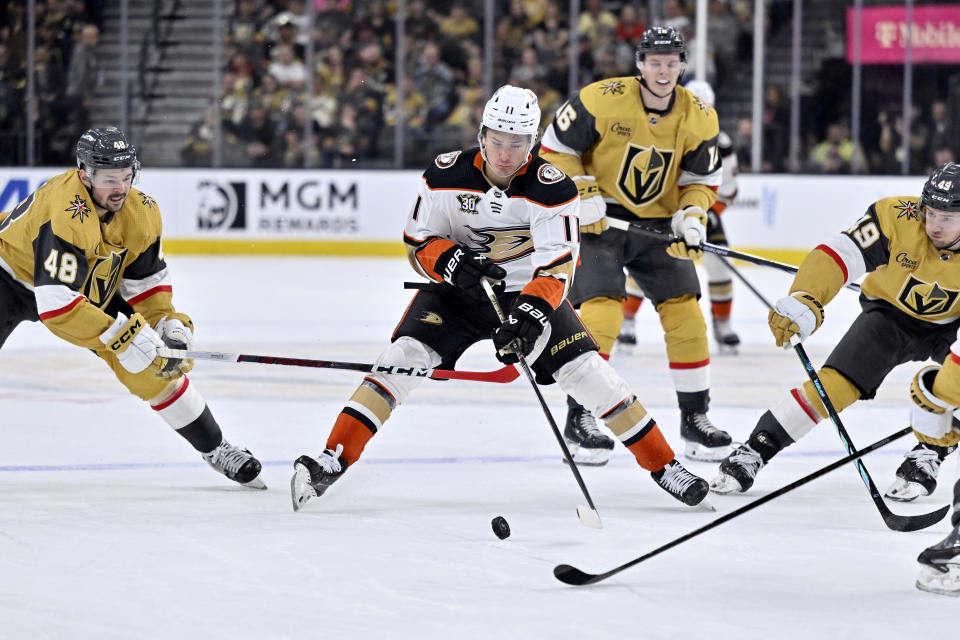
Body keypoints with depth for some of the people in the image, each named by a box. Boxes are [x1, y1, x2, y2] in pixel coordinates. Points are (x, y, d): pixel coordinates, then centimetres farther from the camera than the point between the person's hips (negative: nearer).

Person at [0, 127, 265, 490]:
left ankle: (214, 448, 15)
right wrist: (123, 336, -43)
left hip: (92, 289, 6)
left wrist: (170, 323, -13)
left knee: (153, 365, -1)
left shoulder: (141, 211, -15)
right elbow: (56, 308, -44)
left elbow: (148, 279, 2)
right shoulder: (66, 217, -39)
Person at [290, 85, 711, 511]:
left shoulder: (552, 188, -20)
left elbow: (556, 266, -27)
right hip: (457, 288, 1)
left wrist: (532, 314, -44)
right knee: (404, 357, -21)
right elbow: (418, 243, -8)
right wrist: (453, 263, -29)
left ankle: (662, 465, 1)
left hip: (530, 293, -1)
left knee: (587, 371, -13)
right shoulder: (446, 176, -16)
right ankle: (333, 460, -20)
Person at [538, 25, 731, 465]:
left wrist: (691, 215, -12)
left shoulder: (698, 118, -5)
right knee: (601, 313, -18)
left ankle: (695, 417, 12)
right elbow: (555, 148, -8)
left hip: (658, 226, 4)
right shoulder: (601, 100, -17)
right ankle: (579, 419, -6)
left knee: (685, 315, -3)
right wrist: (582, 195, -17)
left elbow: (702, 178, 6)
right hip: (598, 220, -4)